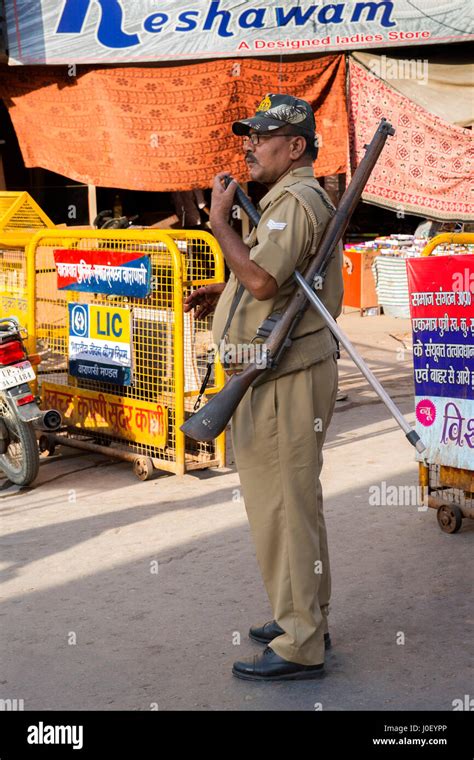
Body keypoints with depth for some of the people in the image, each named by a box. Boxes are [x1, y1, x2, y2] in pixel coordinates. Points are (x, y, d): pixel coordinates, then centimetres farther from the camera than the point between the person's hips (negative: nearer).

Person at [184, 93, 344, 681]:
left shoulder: (294, 200, -14)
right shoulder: (296, 198, 21)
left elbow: (262, 280, -27)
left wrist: (219, 220, -15)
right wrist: (224, 293, 15)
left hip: (285, 377, -11)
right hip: (283, 373, 11)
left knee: (285, 505, -6)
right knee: (289, 500, 18)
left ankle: (300, 646, 2)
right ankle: (303, 619, 31)